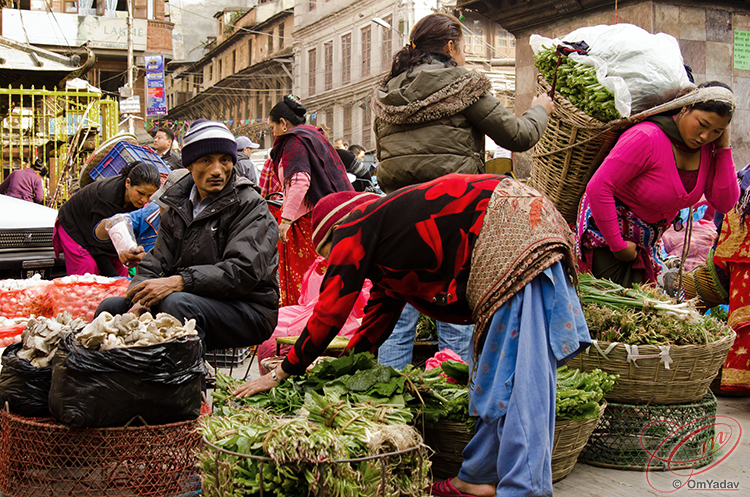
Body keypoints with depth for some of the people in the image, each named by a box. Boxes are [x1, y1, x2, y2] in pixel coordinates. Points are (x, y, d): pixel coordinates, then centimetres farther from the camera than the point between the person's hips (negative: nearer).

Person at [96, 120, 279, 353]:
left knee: (177, 302, -34)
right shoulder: (178, 208, 13)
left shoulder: (250, 206, -8)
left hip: (249, 310, -7)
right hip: (195, 300, 7)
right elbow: (154, 265, 8)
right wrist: (141, 301, -15)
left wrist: (178, 282, -29)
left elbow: (243, 271, -21)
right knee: (111, 306, -1)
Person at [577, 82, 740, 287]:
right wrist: (617, 245, -23)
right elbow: (598, 187, -29)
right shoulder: (648, 139, -27)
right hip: (607, 230, -7)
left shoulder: (708, 148, -4)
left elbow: (724, 204, -8)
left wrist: (724, 149, -15)